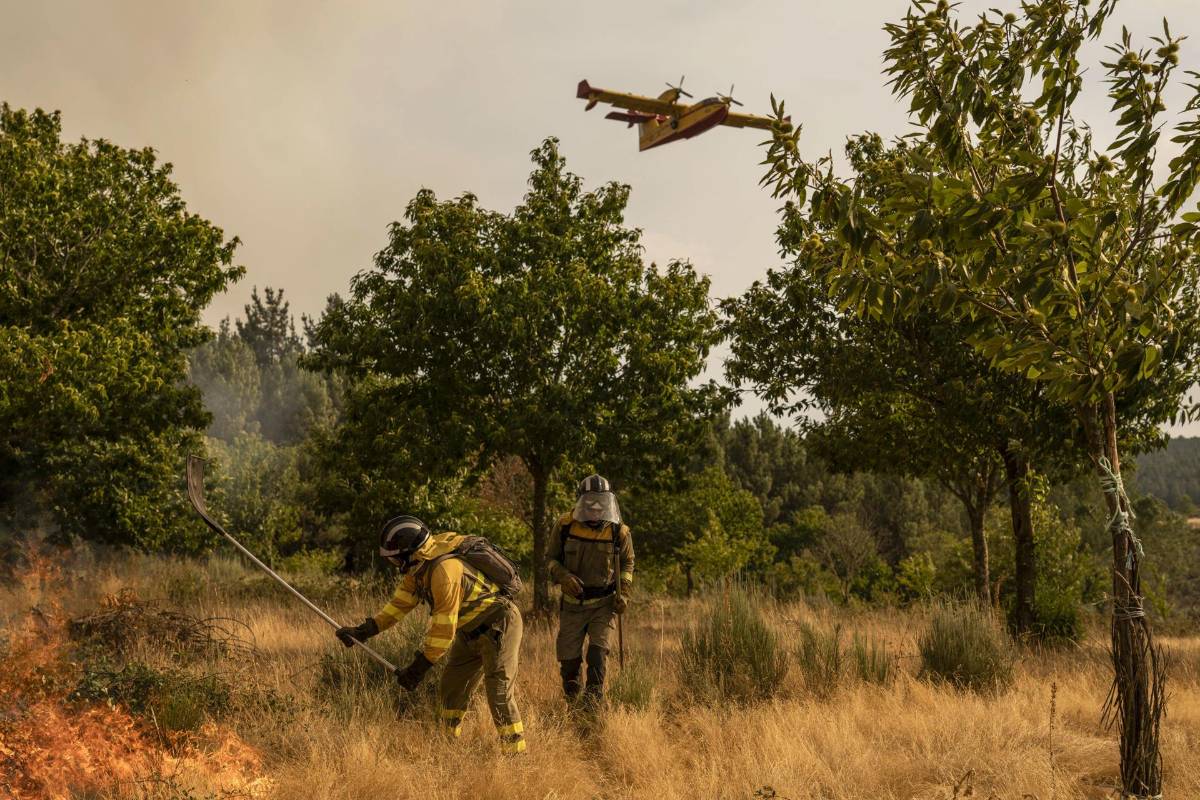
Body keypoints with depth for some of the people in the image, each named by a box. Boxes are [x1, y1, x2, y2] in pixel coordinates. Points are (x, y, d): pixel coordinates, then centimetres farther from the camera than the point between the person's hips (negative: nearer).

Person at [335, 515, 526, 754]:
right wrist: (364, 630, 1)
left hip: (498, 625, -10)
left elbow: (444, 624, -27)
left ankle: (516, 755, -11)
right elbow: (400, 602, 8)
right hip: (471, 631, 10)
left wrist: (420, 666, -21)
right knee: (450, 689, 14)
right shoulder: (419, 565, 1)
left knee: (499, 694, -14)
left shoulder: (444, 568, -29)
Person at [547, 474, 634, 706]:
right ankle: (572, 703, 29)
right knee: (568, 659, 8)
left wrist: (623, 593, -4)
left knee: (598, 654, -16)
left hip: (604, 604, -1)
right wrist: (564, 576, -16)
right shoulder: (565, 526, -8)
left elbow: (627, 564, 9)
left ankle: (593, 703, -12)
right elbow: (553, 559, 4)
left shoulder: (619, 532, -7)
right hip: (573, 603, 1)